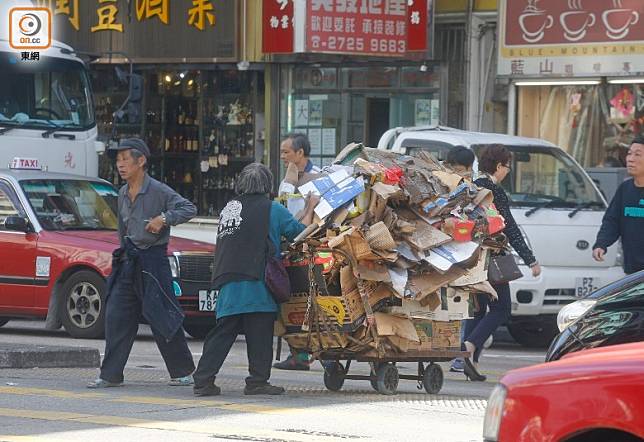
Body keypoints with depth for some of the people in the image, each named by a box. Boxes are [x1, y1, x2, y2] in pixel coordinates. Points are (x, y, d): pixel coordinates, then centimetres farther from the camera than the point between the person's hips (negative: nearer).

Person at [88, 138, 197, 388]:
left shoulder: (158, 191, -9)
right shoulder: (123, 194, 13)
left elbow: (189, 208, -16)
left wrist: (164, 219, -28)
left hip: (153, 260, -7)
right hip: (128, 263, 7)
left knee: (162, 319, -4)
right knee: (116, 317, 1)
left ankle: (182, 372, 8)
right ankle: (111, 375, 4)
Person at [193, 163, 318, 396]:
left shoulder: (229, 208, 16)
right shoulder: (272, 209, 0)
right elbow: (299, 231, 6)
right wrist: (310, 208, 23)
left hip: (228, 283, 5)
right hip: (255, 281, -5)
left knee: (221, 333, 7)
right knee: (259, 334, 2)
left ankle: (203, 380, 2)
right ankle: (257, 381, 2)